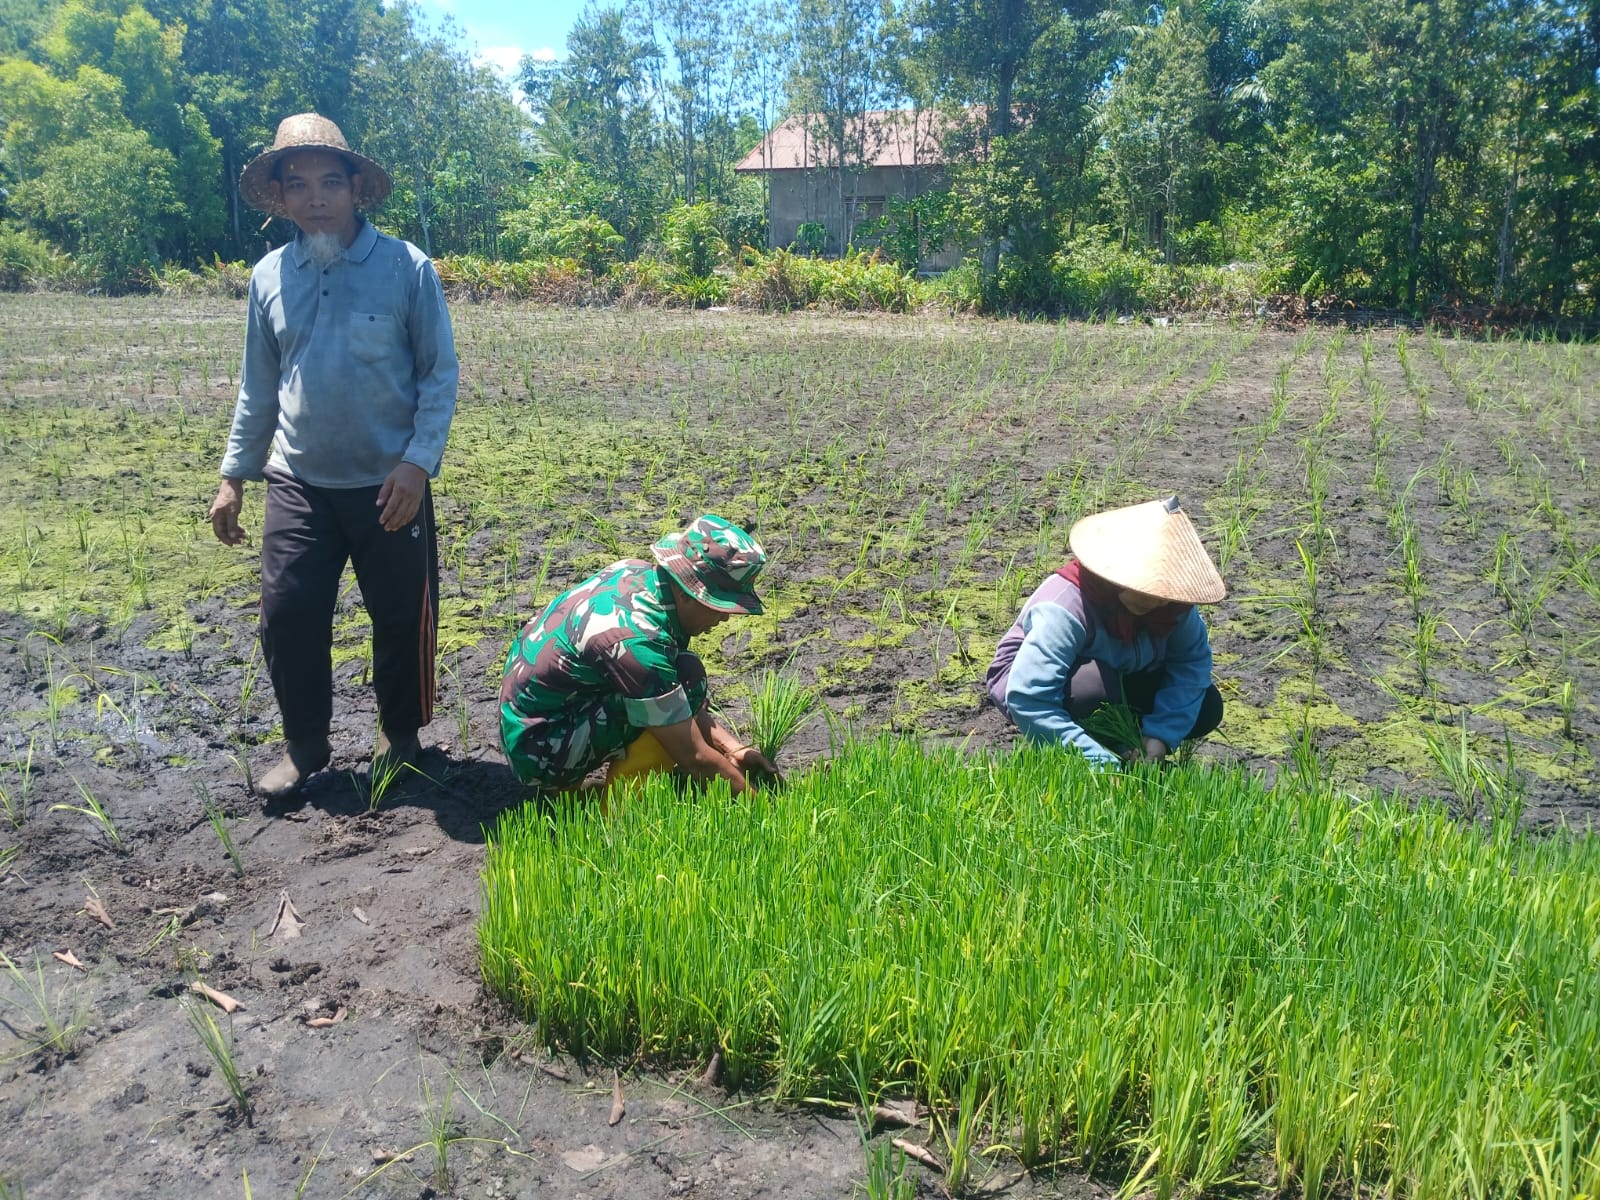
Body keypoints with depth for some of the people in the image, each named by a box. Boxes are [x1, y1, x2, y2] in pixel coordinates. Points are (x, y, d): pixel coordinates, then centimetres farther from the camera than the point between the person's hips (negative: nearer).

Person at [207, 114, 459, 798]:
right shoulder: (270, 276, 4)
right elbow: (259, 385, 12)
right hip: (299, 485, 3)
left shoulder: (406, 268, -8)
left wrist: (418, 461, -17)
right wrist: (234, 477, 10)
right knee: (286, 616, 3)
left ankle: (400, 737, 30)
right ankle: (303, 747, 24)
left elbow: (440, 374, -6)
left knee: (401, 618, 8)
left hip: (389, 485, -3)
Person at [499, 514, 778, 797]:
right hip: (540, 752, -9)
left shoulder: (638, 573, -4)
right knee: (688, 677, -20)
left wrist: (734, 750, 2)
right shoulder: (636, 639, -29)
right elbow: (694, 758, -22)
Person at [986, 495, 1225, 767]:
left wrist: (1160, 735, -27)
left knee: (1206, 706, -12)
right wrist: (1102, 764, -44)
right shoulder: (1064, 609, -36)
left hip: (1115, 681, 6)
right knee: (1095, 684, -38)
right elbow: (1028, 701, -42)